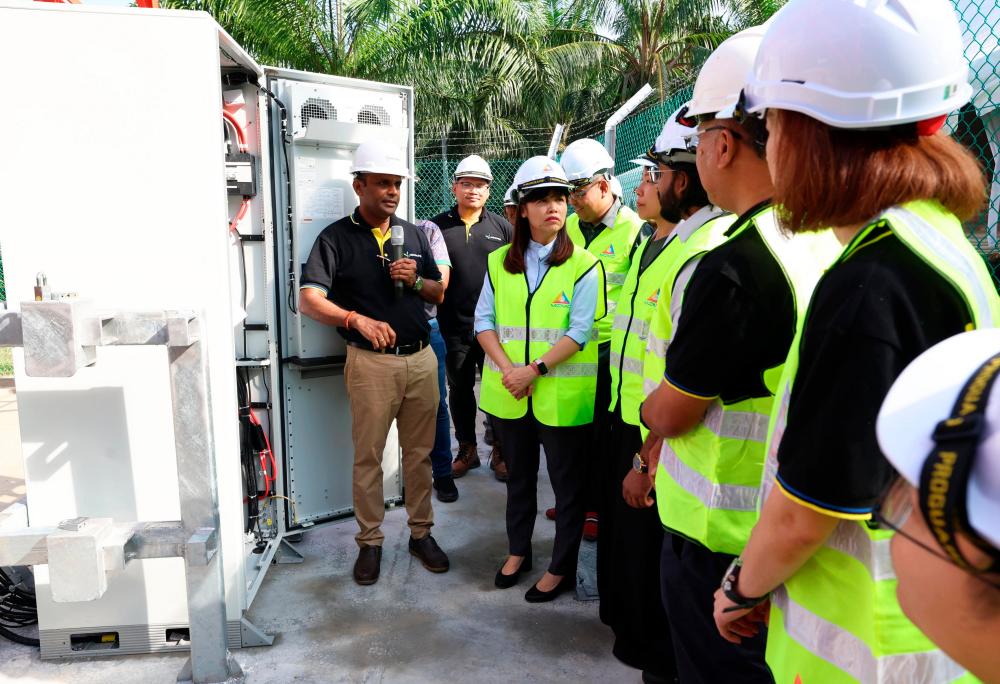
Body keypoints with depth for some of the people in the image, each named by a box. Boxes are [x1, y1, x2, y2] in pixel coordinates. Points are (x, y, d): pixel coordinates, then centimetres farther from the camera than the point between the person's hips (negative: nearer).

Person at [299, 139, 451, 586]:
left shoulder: (413, 234, 11)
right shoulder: (336, 238, -4)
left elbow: (438, 293, 16)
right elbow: (309, 300, -15)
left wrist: (415, 280, -6)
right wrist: (357, 319, -29)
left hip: (420, 357, 4)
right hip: (371, 362, -4)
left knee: (419, 453, 12)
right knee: (368, 456, 6)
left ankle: (421, 532, 27)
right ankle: (370, 541, 22)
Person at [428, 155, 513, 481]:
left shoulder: (502, 227, 4)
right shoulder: (438, 226, 3)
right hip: (454, 326, 1)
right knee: (460, 388, 12)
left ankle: (500, 451, 22)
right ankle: (467, 449, 28)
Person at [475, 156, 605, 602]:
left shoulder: (583, 265, -5)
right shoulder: (500, 262, 6)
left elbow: (580, 332, -12)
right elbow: (484, 321, 2)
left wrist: (534, 370, -19)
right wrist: (507, 369, -12)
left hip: (561, 395, -3)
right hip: (508, 394, 4)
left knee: (567, 484, 9)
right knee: (518, 476, 20)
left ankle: (562, 568, 27)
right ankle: (518, 551, 41)